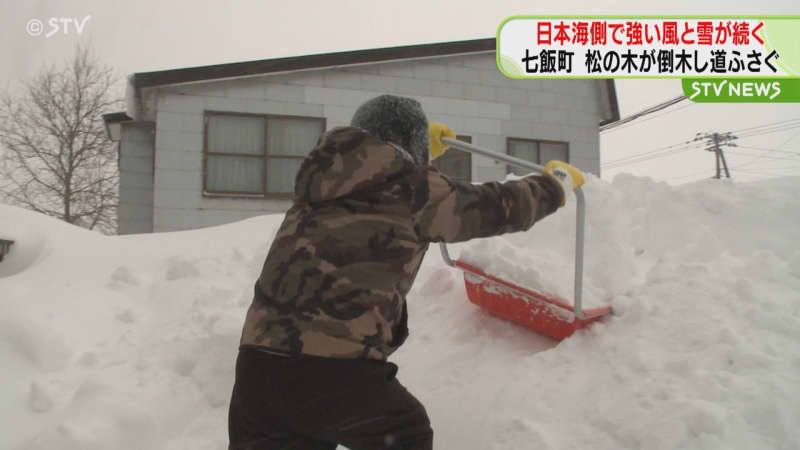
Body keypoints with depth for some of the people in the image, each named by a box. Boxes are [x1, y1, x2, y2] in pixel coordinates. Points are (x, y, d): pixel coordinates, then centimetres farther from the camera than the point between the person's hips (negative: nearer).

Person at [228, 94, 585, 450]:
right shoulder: (413, 190, 1)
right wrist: (557, 181, 35)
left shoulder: (321, 176, 18)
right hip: (338, 372, -5)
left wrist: (422, 149, 60)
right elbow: (501, 208, 14)